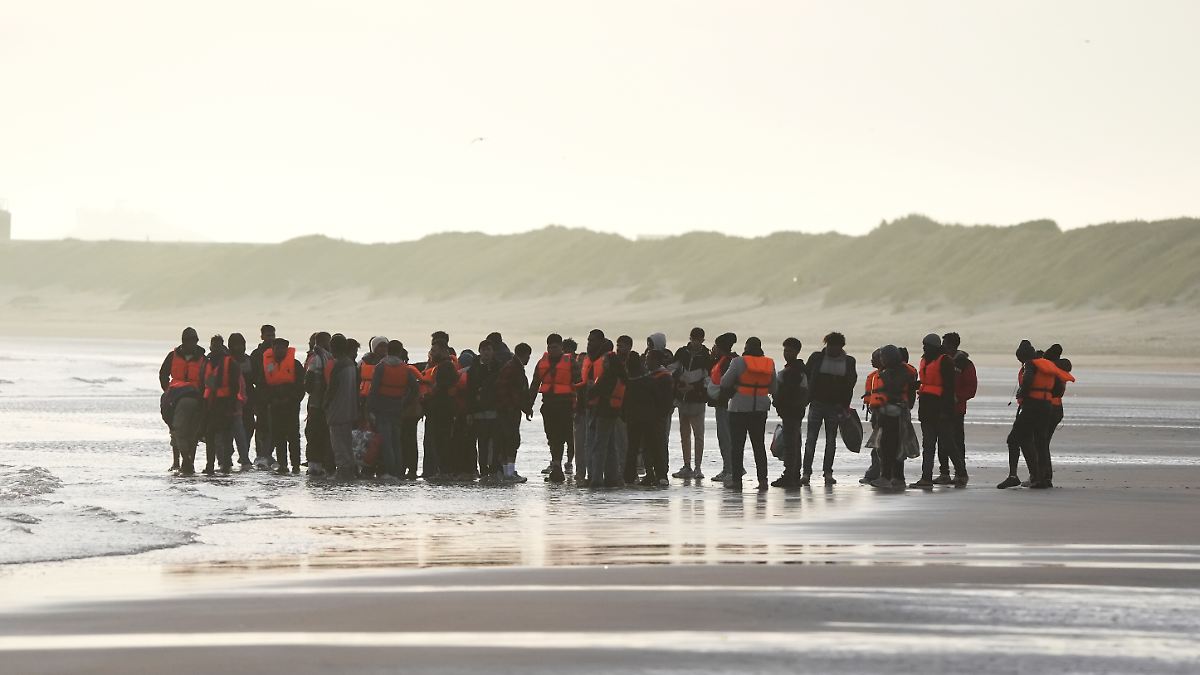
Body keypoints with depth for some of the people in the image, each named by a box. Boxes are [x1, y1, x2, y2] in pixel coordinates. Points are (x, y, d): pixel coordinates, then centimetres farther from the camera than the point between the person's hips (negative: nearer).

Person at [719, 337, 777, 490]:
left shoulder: (739, 362, -11)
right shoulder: (769, 364, 2)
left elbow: (725, 383, -8)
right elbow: (774, 388, 7)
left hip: (740, 408, -4)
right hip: (760, 408, 4)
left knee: (737, 444, 2)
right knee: (759, 444, 10)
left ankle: (736, 479, 0)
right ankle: (762, 479, 6)